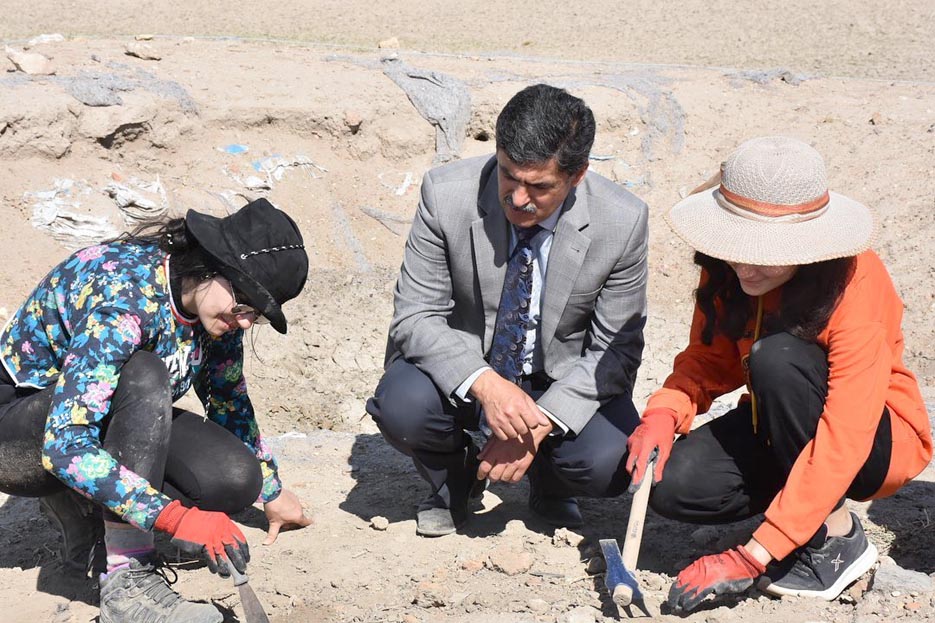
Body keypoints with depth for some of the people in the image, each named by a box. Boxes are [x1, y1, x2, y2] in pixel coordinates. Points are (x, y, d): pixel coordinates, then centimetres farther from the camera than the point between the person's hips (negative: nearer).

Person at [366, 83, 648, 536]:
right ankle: (453, 481, 6)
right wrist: (483, 382, -36)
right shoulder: (446, 194, -22)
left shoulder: (623, 222, -20)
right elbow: (415, 315, -18)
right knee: (402, 405, -31)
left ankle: (551, 487, 13)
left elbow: (616, 348, -13)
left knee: (607, 463, -27)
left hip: (563, 380, 0)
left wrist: (541, 423, -26)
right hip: (462, 370, 0)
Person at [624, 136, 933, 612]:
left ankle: (837, 537, -16)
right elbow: (709, 358, -2)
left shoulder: (857, 286, -29)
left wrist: (753, 556, -38)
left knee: (777, 357, -34)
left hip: (876, 442, -5)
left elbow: (842, 444, -34)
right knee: (673, 485, -22)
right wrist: (664, 413, -27)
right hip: (779, 431, 5)